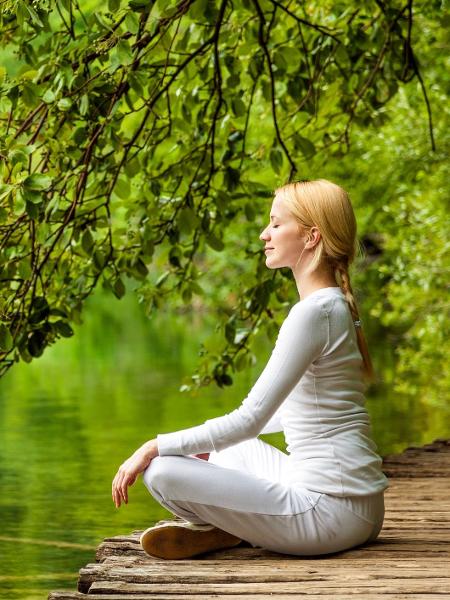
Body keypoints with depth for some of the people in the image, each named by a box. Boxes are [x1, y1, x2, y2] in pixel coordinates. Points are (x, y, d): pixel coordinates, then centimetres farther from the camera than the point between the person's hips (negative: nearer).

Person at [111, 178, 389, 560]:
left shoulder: (314, 312, -16)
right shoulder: (336, 306, 14)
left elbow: (250, 420, -19)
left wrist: (155, 447, -13)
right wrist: (207, 436, 26)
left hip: (329, 511, -10)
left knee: (162, 471, -18)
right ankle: (221, 526, 6)